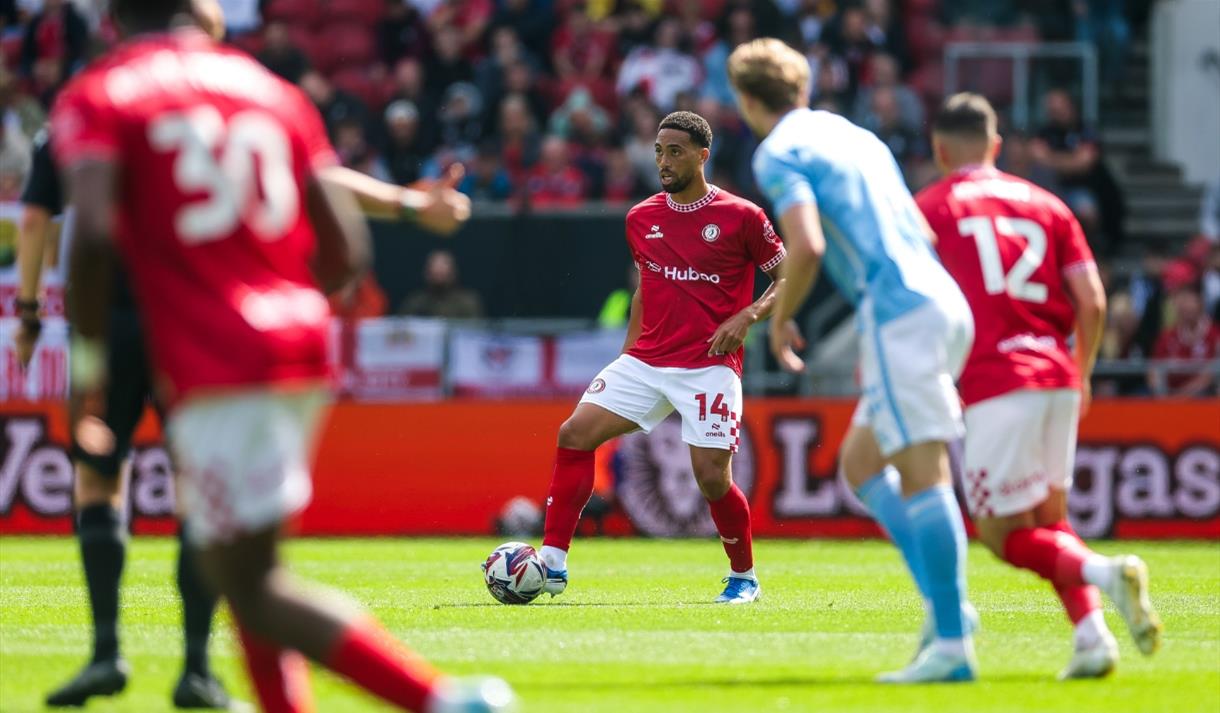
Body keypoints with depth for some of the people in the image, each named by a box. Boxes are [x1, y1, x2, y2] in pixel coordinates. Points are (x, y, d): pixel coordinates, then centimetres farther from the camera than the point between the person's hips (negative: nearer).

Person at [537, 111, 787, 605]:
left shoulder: (741, 217, -4)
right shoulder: (641, 219, 11)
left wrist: (748, 316, -14)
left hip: (709, 367, -5)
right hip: (645, 361, 5)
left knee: (712, 478, -10)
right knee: (574, 434, -11)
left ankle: (744, 577, 16)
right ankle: (551, 565, -9)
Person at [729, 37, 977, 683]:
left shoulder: (780, 152, 0)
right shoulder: (855, 136, 25)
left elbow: (807, 245, -15)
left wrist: (780, 319, 2)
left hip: (899, 312, -9)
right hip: (945, 306, 9)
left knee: (923, 476, -12)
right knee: (860, 462, 15)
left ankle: (952, 644, -18)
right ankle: (942, 601, 3)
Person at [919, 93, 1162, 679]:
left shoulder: (929, 207, 6)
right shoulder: (1046, 205, 16)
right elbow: (1092, 301, 9)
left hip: (997, 383, -5)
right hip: (1057, 377, 5)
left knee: (1003, 533, -1)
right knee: (1049, 518, 16)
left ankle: (1105, 574, -25)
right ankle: (1091, 641, -2)